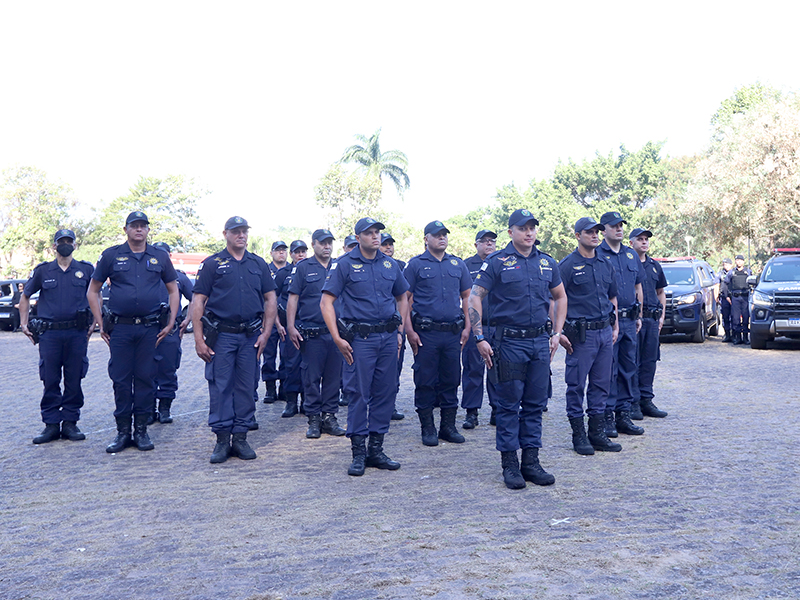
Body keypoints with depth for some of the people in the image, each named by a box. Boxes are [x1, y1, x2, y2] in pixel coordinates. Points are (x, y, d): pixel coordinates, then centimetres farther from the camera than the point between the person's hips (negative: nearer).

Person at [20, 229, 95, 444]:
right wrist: (23, 323, 11)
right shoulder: (43, 271, 9)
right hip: (49, 333, 0)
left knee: (74, 380, 4)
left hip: (77, 333, 0)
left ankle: (70, 422, 12)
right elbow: (25, 296, 18)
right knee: (50, 380, 2)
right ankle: (51, 424, 9)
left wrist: (94, 322, 7)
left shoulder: (86, 270, 8)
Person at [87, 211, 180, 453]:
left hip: (150, 328, 1)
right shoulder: (111, 256, 5)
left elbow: (173, 290, 14)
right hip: (120, 328, 0)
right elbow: (93, 291, 10)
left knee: (146, 379, 3)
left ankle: (141, 430, 14)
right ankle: (123, 431, 13)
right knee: (121, 379, 2)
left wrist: (170, 323, 5)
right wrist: (101, 324, 3)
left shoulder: (160, 257, 8)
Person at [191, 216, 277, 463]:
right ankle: (222, 439, 7)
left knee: (247, 387, 6)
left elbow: (270, 299, 13)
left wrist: (265, 333, 3)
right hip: (221, 335, -3)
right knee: (220, 387, -1)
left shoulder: (258, 264, 11)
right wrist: (199, 339, -9)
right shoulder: (212, 264, 2)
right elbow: (198, 301, -2)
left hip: (251, 336, 3)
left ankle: (240, 437, 15)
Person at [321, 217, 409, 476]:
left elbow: (402, 298, 23)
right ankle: (358, 453, 7)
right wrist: (337, 338, -11)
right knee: (360, 393, -3)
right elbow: (326, 302, -5)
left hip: (388, 337, 4)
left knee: (386, 392, 6)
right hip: (361, 337, -4)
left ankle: (376, 450, 17)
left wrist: (400, 331, 13)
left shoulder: (390, 265, 12)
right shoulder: (344, 264, -2)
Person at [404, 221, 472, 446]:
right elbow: (405, 299, -2)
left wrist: (467, 327, 7)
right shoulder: (416, 265, 0)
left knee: (451, 380, 9)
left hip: (453, 333, 4)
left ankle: (448, 426, 20)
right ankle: (427, 428, 13)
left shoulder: (458, 265, 12)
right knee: (425, 381, 2)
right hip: (426, 334, -4)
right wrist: (410, 331, -9)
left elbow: (467, 297, 15)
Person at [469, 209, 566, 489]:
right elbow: (474, 298, -7)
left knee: (535, 404, 9)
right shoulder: (497, 262, -5)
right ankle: (510, 464, 10)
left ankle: (531, 462, 18)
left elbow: (560, 297, 22)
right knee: (509, 405, 1)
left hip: (540, 341, 5)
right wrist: (479, 338, -12)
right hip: (509, 342, -4)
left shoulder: (547, 262, 10)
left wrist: (556, 333, 13)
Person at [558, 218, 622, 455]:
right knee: (577, 384, 0)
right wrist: (558, 332, -13)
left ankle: (597, 433, 19)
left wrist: (615, 327, 15)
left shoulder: (606, 264, 13)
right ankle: (579, 435, 10)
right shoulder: (568, 265, -6)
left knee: (601, 384, 10)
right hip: (581, 333, -6)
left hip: (605, 332, 6)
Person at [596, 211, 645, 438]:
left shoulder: (631, 255, 15)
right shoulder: (596, 255, -5)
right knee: (608, 370, -4)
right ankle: (607, 417, 4)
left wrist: (639, 315, 16)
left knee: (628, 369, 9)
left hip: (629, 320, 7)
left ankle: (623, 414, 18)